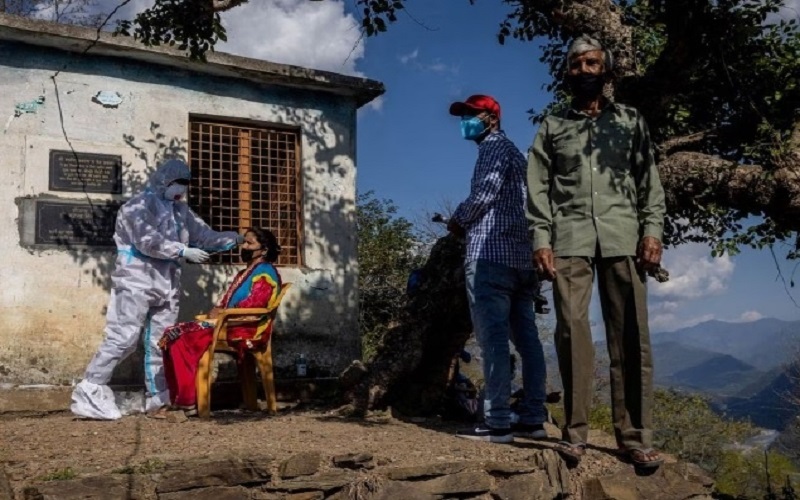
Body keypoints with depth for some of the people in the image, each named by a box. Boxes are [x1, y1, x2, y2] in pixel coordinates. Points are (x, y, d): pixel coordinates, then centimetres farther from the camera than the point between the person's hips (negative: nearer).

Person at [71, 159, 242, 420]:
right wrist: (183, 251, -17)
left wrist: (237, 238, 8)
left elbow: (205, 235, 17)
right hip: (136, 283, -7)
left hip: (167, 287, 7)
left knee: (162, 342, 7)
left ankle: (158, 397, 14)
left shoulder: (181, 211, 18)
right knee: (122, 339, -12)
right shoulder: (139, 205, -4)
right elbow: (147, 241, -17)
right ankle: (89, 393, -7)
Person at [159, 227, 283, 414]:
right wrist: (216, 311, -1)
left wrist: (221, 313, -10)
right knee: (174, 335, -7)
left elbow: (252, 305, -15)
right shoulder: (244, 273, 27)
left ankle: (189, 399, -20)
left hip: (246, 329, -9)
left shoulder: (265, 272, -3)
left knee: (185, 338, -23)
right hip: (228, 324, 9)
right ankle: (179, 397, -12)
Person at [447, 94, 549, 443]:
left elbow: (485, 192, -14)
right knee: (526, 338, 5)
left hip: (491, 256, -9)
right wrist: (469, 222, 20)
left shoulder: (494, 147, 0)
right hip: (521, 257, 9)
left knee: (493, 339, -11)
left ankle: (497, 422, -12)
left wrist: (457, 221, 0)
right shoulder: (514, 152, 26)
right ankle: (533, 419, 6)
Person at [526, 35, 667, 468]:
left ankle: (635, 436, -2)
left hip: (622, 236, 0)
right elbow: (538, 188, 9)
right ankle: (575, 432, -4)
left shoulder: (631, 121, 18)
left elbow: (649, 179, 10)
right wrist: (541, 239, -4)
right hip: (569, 238, 0)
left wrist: (652, 229, -4)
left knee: (630, 335, -4)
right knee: (572, 330, -8)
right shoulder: (552, 127, 17)